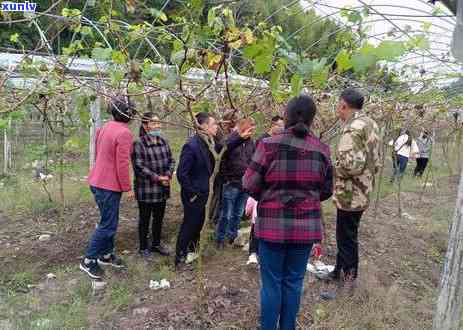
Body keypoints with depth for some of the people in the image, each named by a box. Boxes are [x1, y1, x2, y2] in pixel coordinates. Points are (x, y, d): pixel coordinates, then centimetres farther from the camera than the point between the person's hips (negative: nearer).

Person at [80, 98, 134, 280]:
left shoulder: (105, 128, 9)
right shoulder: (124, 133, -19)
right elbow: (122, 164, -21)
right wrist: (127, 187, -12)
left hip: (98, 181, 9)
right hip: (109, 185, -9)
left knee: (109, 221, 19)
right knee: (108, 225, 0)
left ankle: (106, 254, 30)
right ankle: (89, 260, 9)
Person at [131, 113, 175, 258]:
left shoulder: (164, 141, 7)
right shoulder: (138, 144, -12)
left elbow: (171, 160, 8)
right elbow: (139, 167, -17)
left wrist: (168, 175, -10)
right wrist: (157, 177, -18)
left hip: (162, 189, 6)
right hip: (146, 190, -6)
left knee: (159, 218, 18)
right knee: (145, 219, 9)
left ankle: (156, 244, 36)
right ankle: (143, 247, 26)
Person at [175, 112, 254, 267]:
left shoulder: (208, 142, 2)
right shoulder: (192, 146, -24)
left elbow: (223, 147, 20)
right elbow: (182, 173, -23)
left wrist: (240, 137, 9)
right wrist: (192, 193, -18)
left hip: (202, 193, 9)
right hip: (193, 196, -9)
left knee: (198, 223, 22)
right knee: (189, 225, 5)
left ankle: (190, 252, 41)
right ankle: (180, 259, 22)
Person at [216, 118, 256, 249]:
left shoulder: (251, 143, 8)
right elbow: (222, 160, -9)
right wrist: (226, 179, -10)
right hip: (232, 184, -5)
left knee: (238, 214, 16)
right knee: (226, 215, 4)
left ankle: (232, 236, 31)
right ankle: (220, 239, 19)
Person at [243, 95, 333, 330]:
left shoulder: (270, 144, -12)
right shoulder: (322, 149, -2)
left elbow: (250, 184, -9)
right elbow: (326, 191, 6)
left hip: (273, 224, -2)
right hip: (306, 225, 3)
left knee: (271, 283, 11)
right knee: (294, 282, 17)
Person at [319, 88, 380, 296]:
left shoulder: (353, 128, -22)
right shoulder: (370, 124, 10)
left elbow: (351, 165, -31)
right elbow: (376, 163, 15)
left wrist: (331, 169, -15)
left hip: (350, 195, -10)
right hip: (362, 192, 10)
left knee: (347, 239, 4)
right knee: (345, 235, 22)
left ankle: (348, 282, 18)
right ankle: (339, 271, 37)